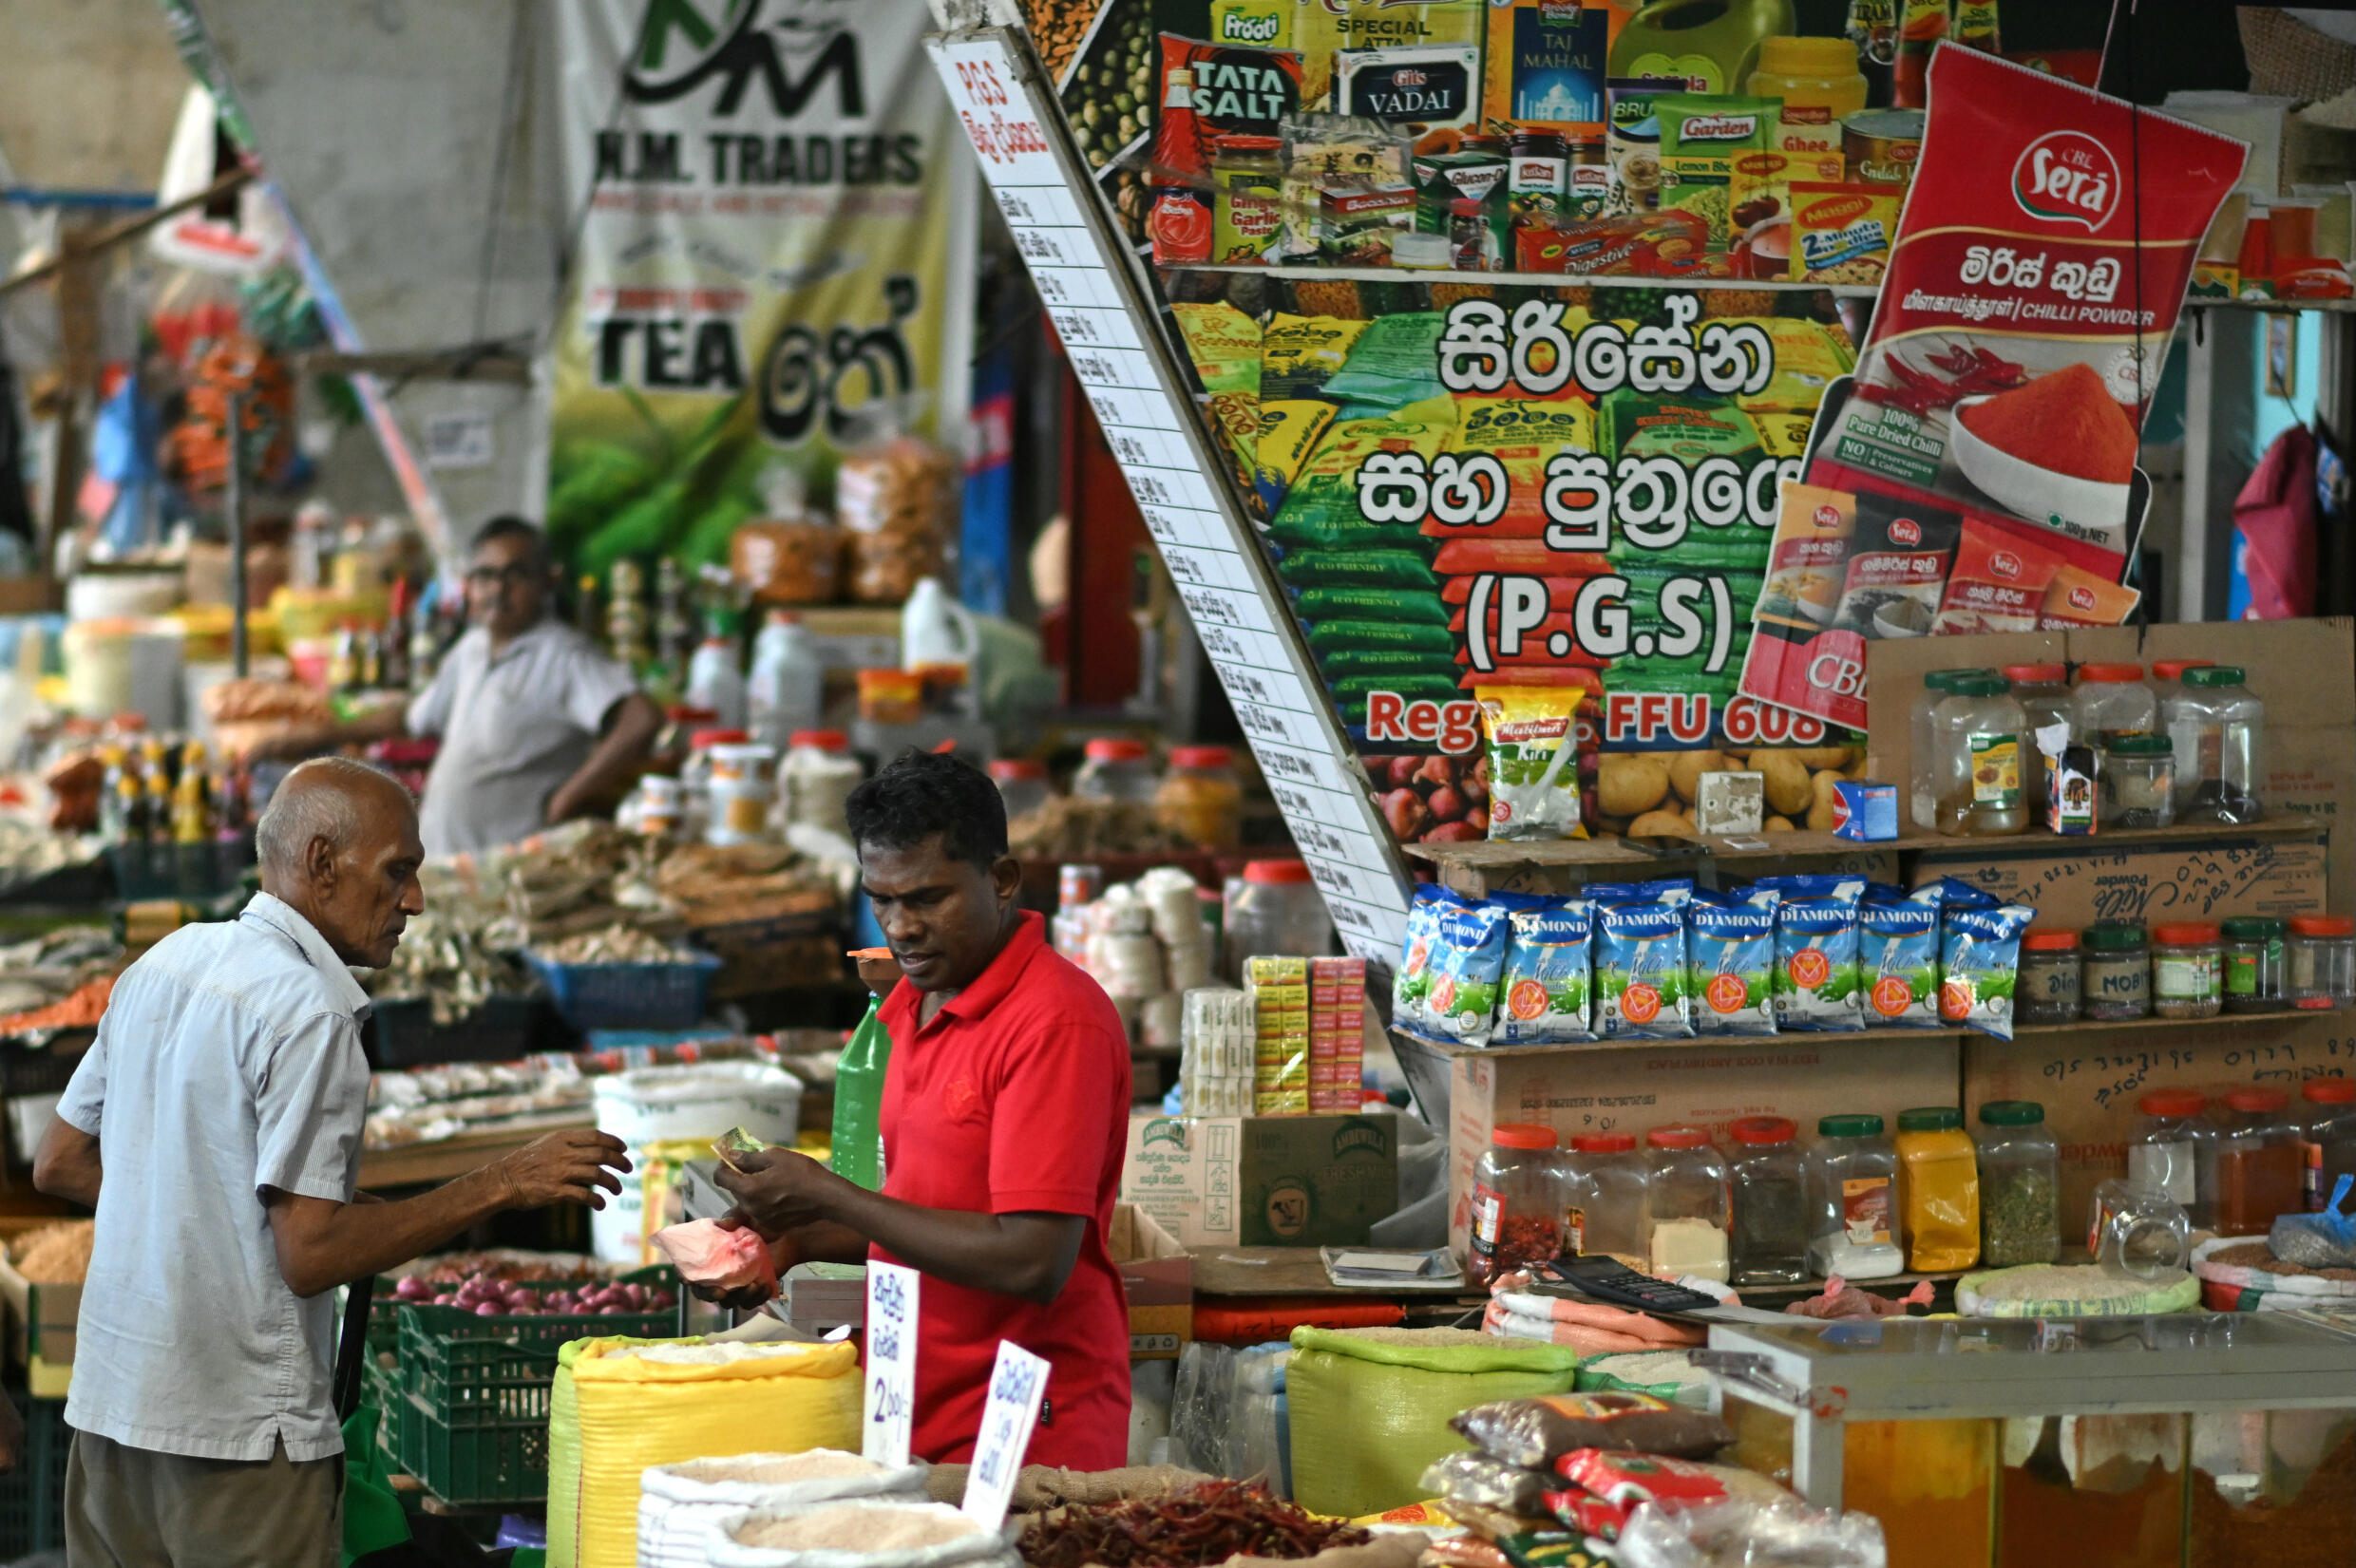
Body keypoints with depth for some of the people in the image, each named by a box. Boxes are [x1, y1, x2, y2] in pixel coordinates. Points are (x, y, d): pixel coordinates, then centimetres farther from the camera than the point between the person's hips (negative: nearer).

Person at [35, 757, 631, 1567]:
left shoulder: (164, 963, 9)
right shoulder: (306, 1012, -16)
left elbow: (60, 1164, 16)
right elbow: (311, 1256, -20)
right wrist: (501, 1187, -14)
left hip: (108, 1408, 8)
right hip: (241, 1432, -8)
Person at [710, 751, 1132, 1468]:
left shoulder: (1058, 1021, -14)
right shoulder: (911, 1003, 14)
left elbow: (1032, 1262, -20)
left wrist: (830, 1198, -15)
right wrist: (799, 1239, 6)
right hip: (918, 1426, 8)